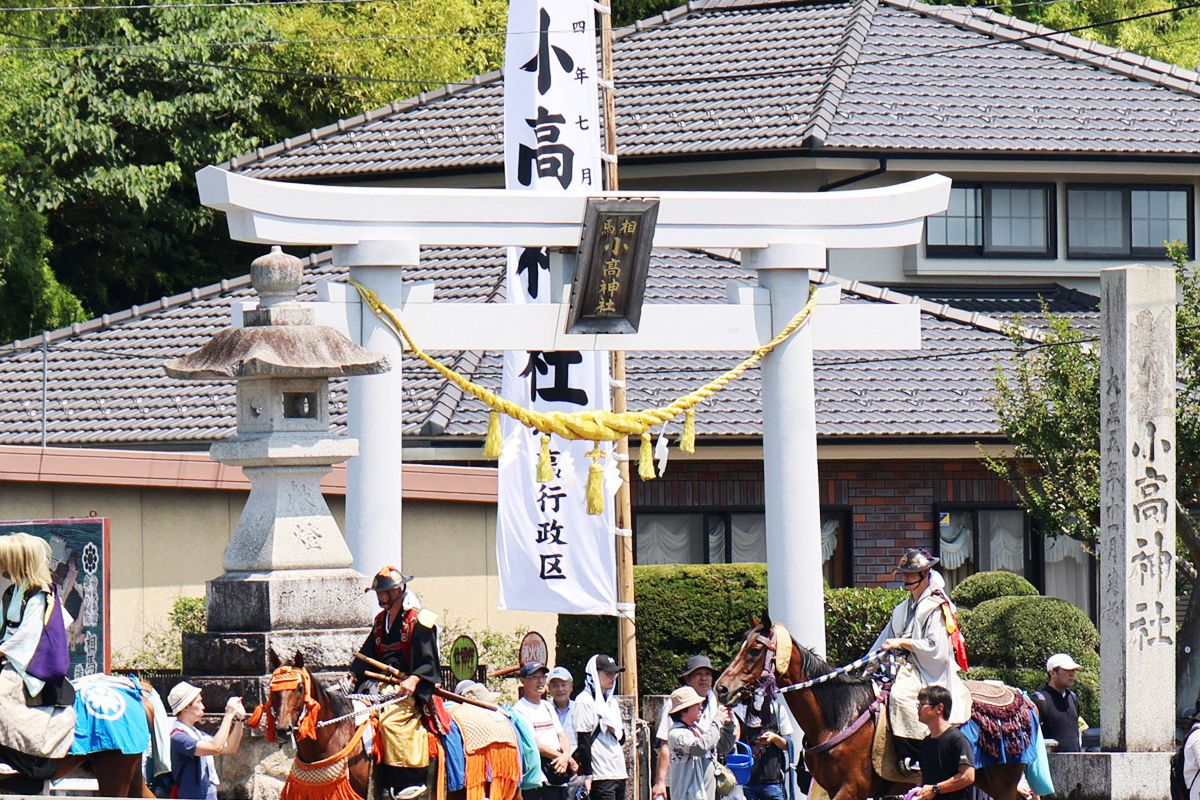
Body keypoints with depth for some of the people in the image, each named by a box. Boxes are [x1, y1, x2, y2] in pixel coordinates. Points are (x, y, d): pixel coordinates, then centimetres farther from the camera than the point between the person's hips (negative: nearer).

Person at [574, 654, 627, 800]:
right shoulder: (585, 701, -8)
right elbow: (583, 742, -12)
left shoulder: (611, 701, 18)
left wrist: (616, 730, -3)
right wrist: (587, 775, -16)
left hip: (618, 771, 9)